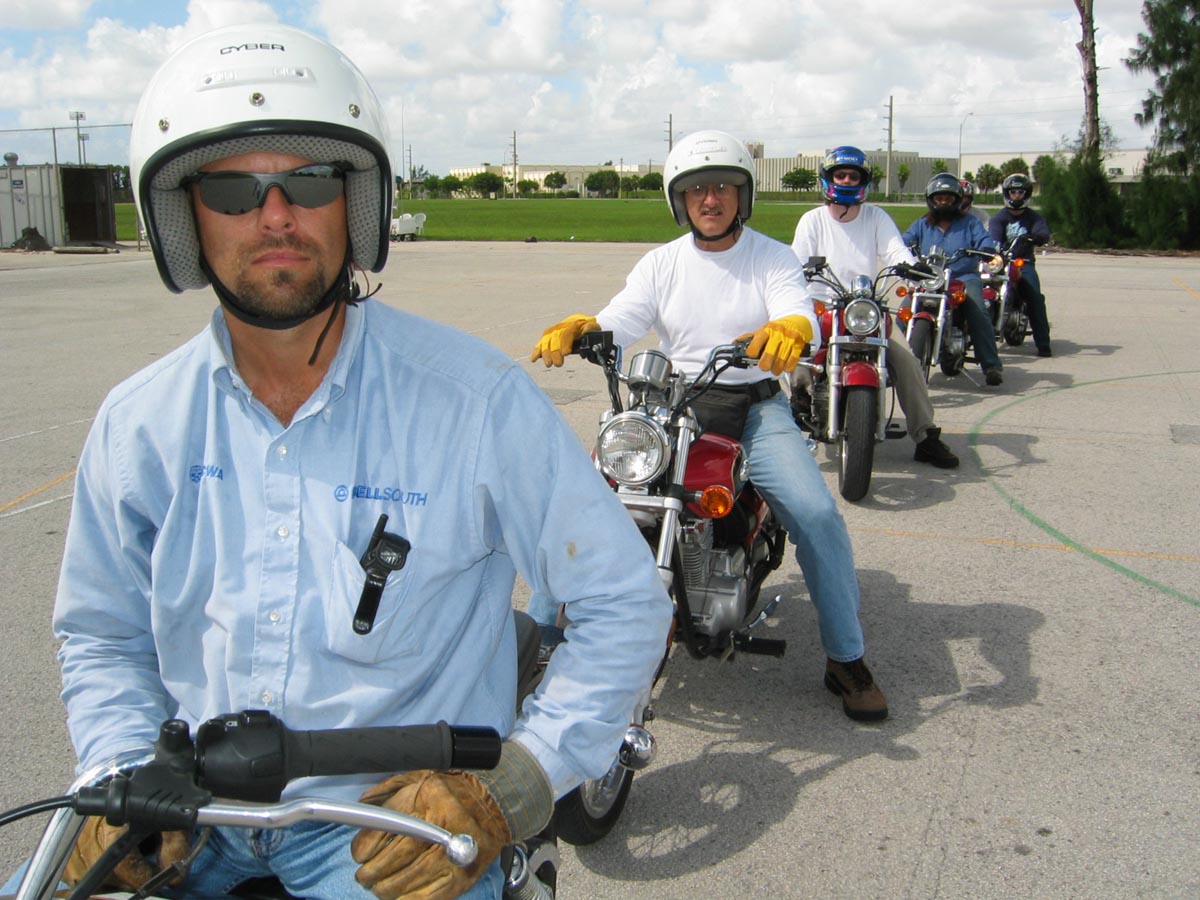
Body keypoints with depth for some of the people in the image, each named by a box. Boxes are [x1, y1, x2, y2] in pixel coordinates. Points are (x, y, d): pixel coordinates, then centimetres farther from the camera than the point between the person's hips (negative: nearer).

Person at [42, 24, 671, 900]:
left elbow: (625, 600, -7)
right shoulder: (139, 425, 1)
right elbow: (102, 635, 13)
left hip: (394, 823, -3)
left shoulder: (476, 399, -12)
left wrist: (504, 791, -14)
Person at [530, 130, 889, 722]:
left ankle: (846, 659, -2)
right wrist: (577, 328, -28)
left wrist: (788, 330, -41)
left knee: (817, 515, -20)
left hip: (756, 407, -1)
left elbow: (801, 312, -15)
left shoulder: (773, 258, 4)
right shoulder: (661, 263, 10)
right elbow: (620, 322, -4)